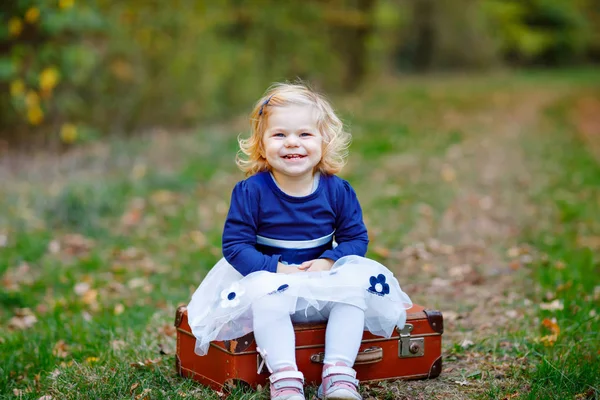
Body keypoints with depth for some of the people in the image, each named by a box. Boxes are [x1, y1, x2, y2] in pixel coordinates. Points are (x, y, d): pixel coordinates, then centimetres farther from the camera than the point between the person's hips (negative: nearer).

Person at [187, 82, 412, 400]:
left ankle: (338, 374, -20)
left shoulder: (338, 191, -3)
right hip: (269, 278, -3)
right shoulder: (251, 191, -11)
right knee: (265, 290, -34)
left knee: (355, 284, -23)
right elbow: (235, 245, -12)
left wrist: (329, 262, -19)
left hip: (323, 283, 3)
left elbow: (356, 238, 1)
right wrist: (276, 270, -24)